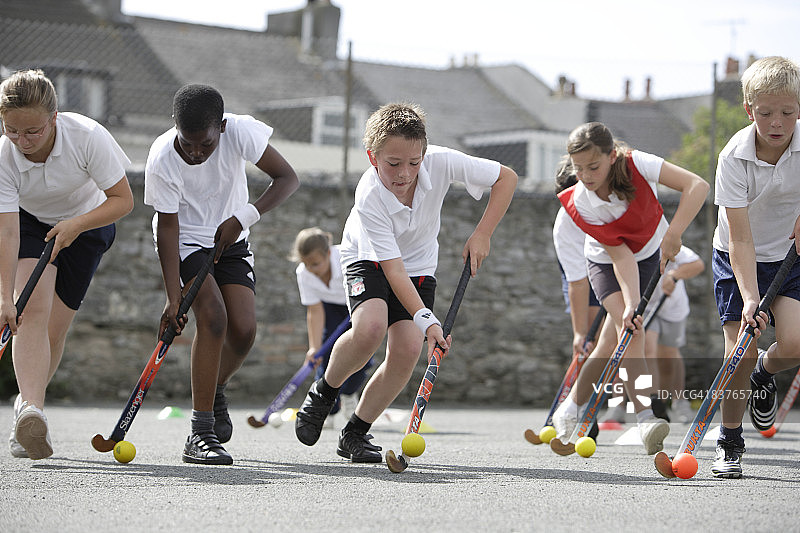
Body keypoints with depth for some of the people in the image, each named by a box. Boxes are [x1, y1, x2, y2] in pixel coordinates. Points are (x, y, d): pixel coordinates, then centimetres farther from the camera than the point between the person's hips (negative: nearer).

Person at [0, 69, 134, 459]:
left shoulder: (88, 137, -31)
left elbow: (123, 199, -21)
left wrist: (76, 225, -34)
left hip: (87, 224, 0)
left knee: (54, 328, -4)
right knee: (34, 306, -24)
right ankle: (32, 410, -37)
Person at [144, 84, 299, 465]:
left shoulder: (240, 131, -24)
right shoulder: (162, 160, -27)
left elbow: (287, 178, -16)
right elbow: (168, 227, -20)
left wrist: (243, 217, -27)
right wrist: (173, 298, -25)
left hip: (230, 239, 3)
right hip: (185, 242, -3)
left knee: (243, 330, -12)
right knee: (212, 315, -24)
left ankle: (214, 390, 22)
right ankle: (201, 435, -22)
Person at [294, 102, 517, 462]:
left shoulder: (441, 163, -27)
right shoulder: (370, 198, -34)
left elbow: (506, 178, -14)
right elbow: (393, 270, -35)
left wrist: (482, 235, -20)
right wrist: (426, 320, -45)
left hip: (419, 266, 3)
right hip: (369, 261, -3)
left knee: (408, 349, -17)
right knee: (370, 328, -33)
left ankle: (355, 433, 1)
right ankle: (324, 392, -2)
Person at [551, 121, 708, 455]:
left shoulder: (636, 165, -30)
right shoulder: (579, 204, -27)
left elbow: (697, 186, -35)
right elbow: (620, 255, -28)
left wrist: (673, 233, -44)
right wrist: (630, 304, -39)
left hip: (654, 253, 1)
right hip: (607, 263, -1)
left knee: (613, 341, -1)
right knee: (628, 330, -26)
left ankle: (571, 408, 19)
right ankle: (645, 418, -31)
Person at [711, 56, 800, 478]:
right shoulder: (734, 158, -24)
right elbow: (740, 237, -25)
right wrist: (749, 298, -33)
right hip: (739, 258, -2)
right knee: (741, 350, -10)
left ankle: (765, 373, 19)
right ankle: (729, 442, 9)